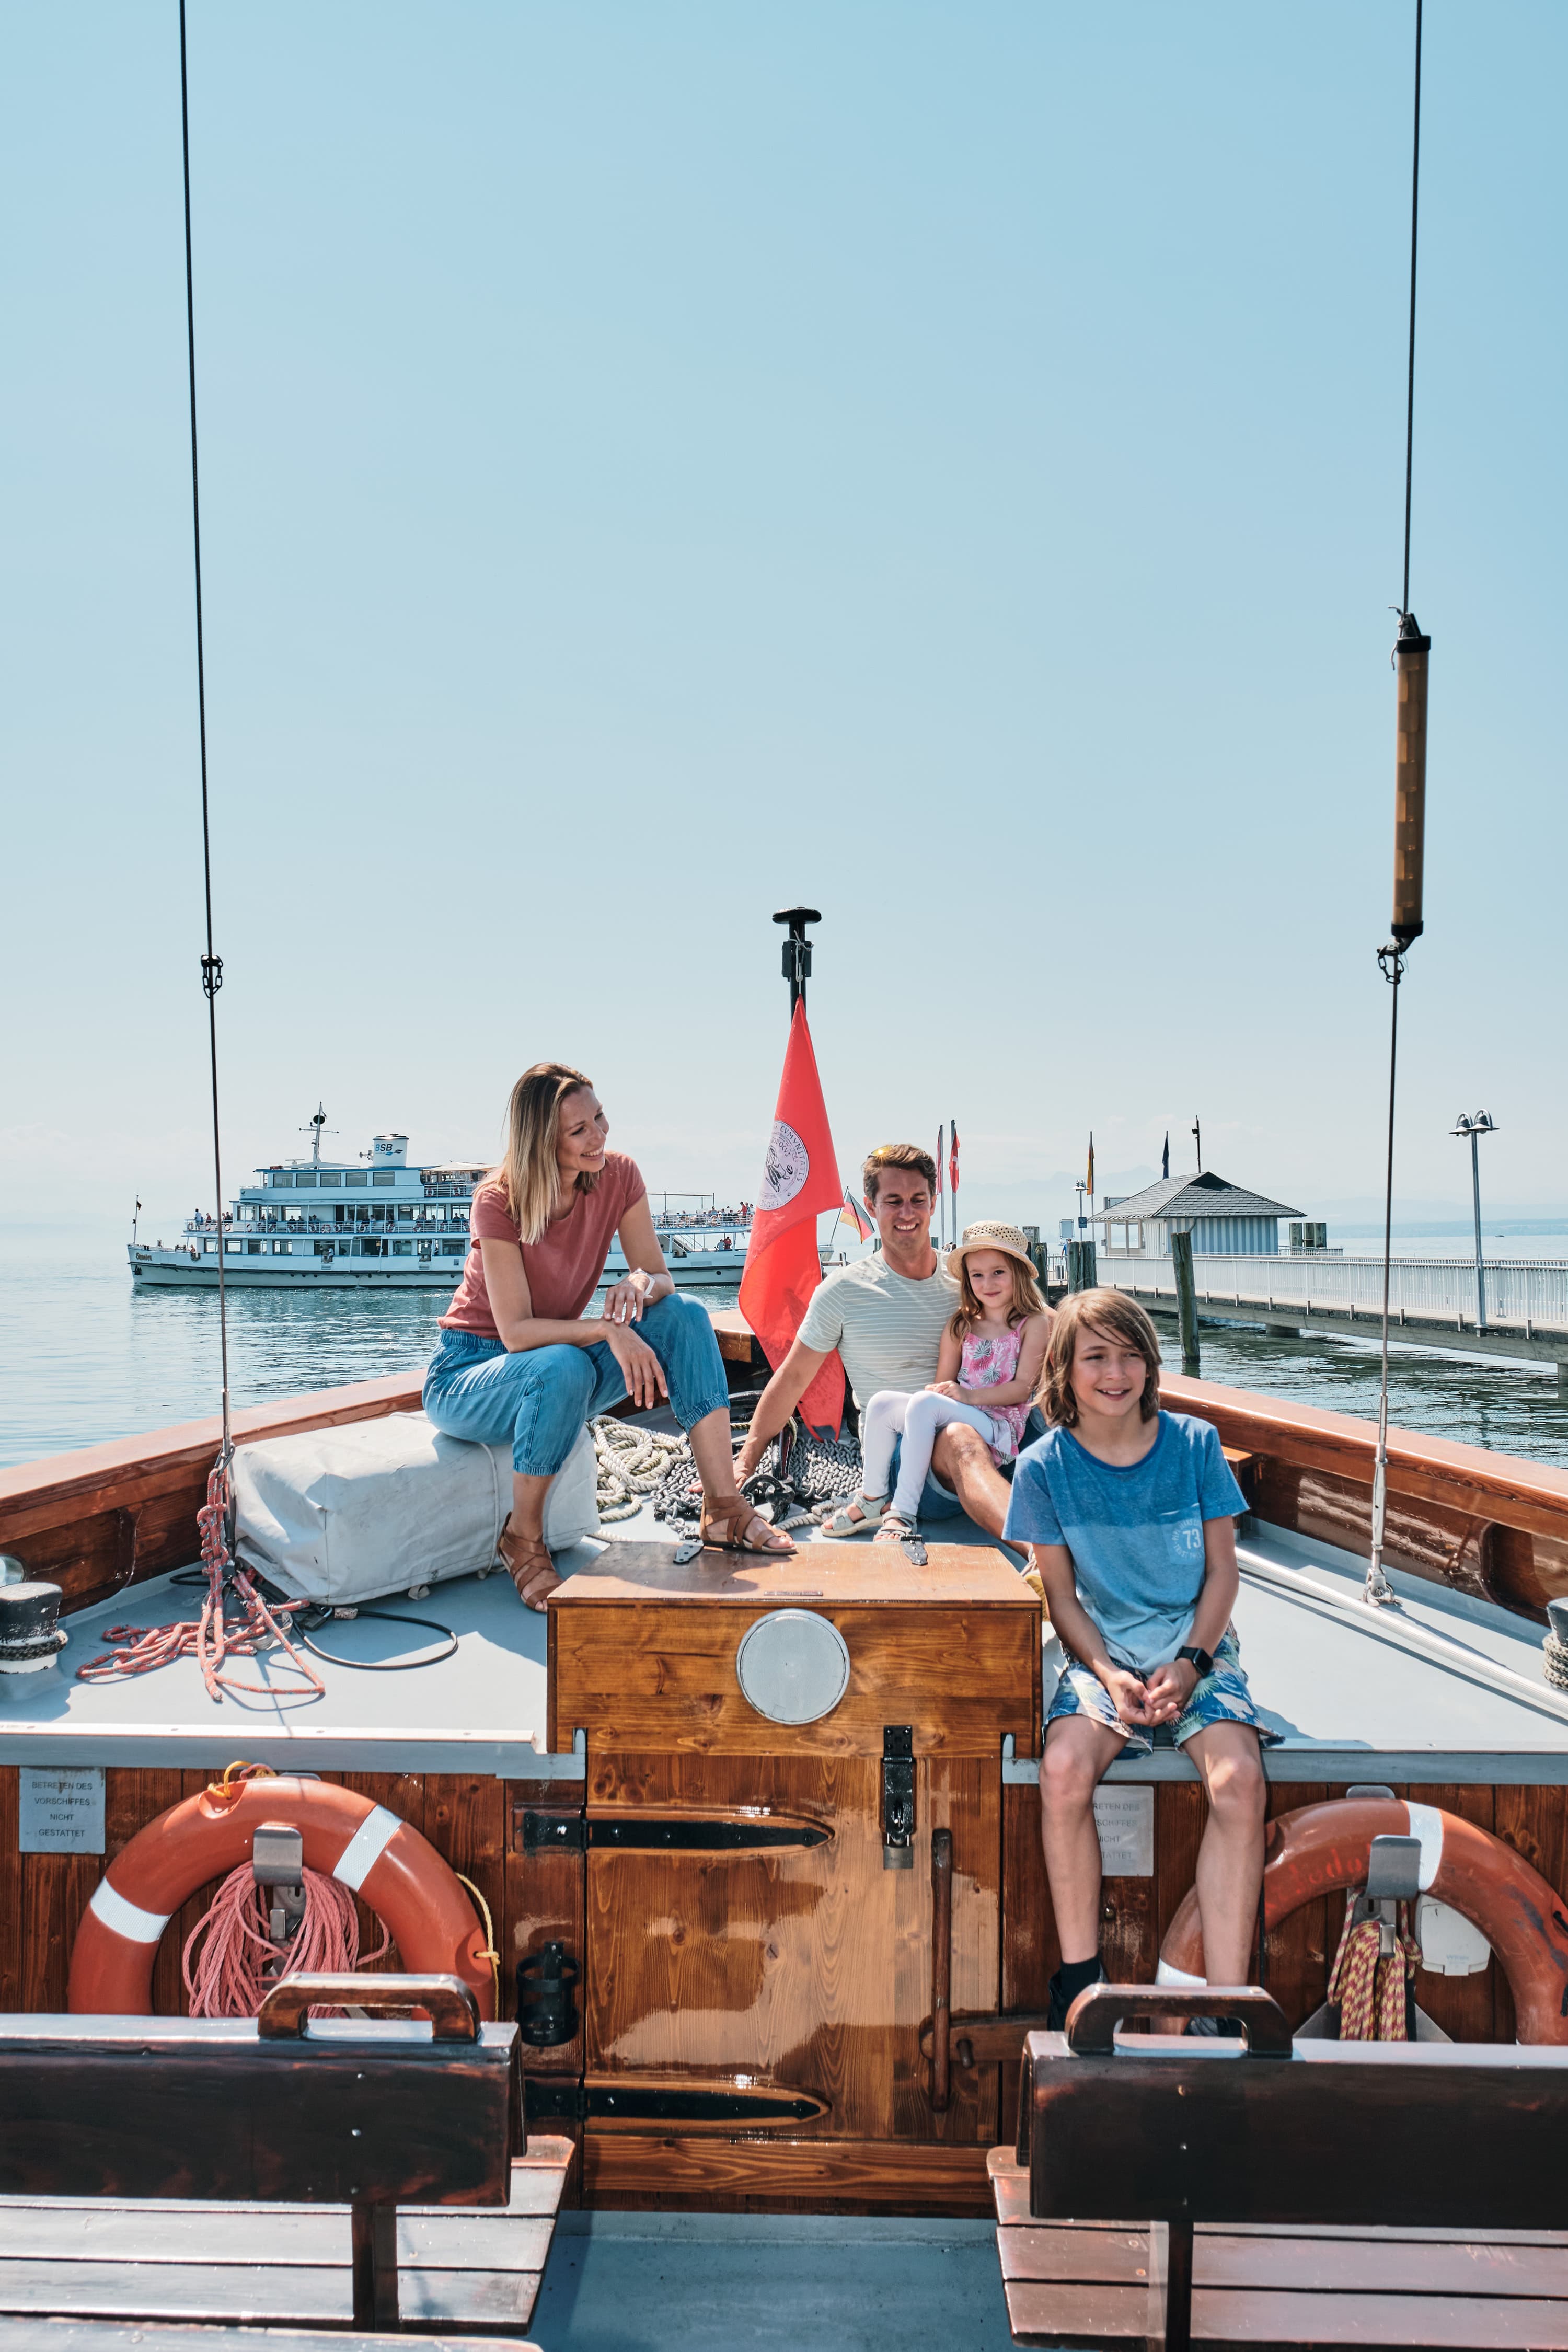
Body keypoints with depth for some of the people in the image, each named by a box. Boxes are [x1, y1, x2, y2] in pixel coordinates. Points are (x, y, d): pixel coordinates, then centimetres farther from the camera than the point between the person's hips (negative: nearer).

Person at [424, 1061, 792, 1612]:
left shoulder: (618, 1176, -8)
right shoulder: (499, 1201, -22)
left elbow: (661, 1279, -8)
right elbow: (516, 1332, -24)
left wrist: (639, 1284, -31)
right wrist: (607, 1329, -36)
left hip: (556, 1375, 5)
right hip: (467, 1376, -5)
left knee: (684, 1316, -19)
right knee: (563, 1367, -39)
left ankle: (724, 1510, -23)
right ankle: (523, 1538, -16)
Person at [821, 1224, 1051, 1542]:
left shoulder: (1034, 1323, 0)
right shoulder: (961, 1324, 14)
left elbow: (1024, 1387, -8)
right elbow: (943, 1383, 10)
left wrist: (970, 1395, -19)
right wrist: (941, 1391, -13)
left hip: (1000, 1428, -6)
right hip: (954, 1420, 6)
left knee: (925, 1402, -32)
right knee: (881, 1403, -18)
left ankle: (903, 1513, -33)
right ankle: (872, 1500, -10)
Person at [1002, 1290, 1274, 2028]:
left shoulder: (1195, 1443, -1)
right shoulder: (1045, 1465, -3)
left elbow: (1222, 1570, 4)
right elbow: (1060, 1594, 1)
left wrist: (1190, 1662, -10)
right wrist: (1109, 1676, -14)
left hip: (1196, 1644, 1)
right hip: (1099, 1651, 0)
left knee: (1238, 1779, -27)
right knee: (1064, 1768, -29)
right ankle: (1078, 1979, -11)